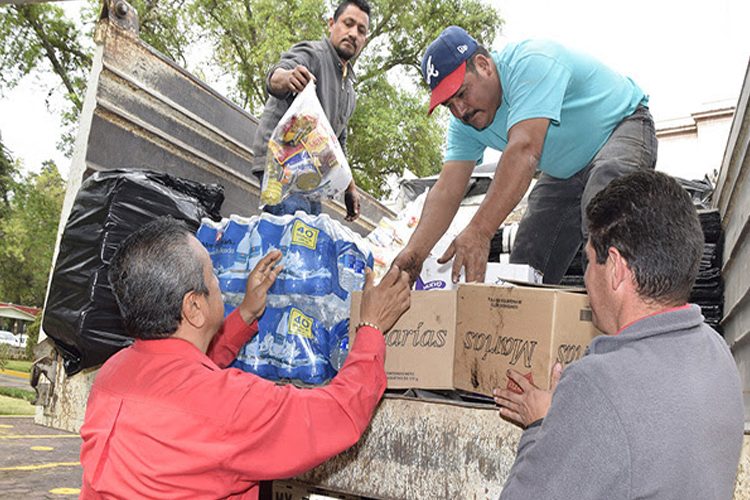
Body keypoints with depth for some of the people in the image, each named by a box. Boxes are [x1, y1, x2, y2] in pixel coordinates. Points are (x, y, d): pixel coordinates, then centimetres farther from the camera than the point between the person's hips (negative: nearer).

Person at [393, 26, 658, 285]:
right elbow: (446, 191, -15)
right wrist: (414, 251, -32)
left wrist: (478, 232, -53)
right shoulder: (463, 124, -9)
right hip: (565, 173, 7)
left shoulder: (531, 63, -33)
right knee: (527, 264, -3)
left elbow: (524, 151, -45)